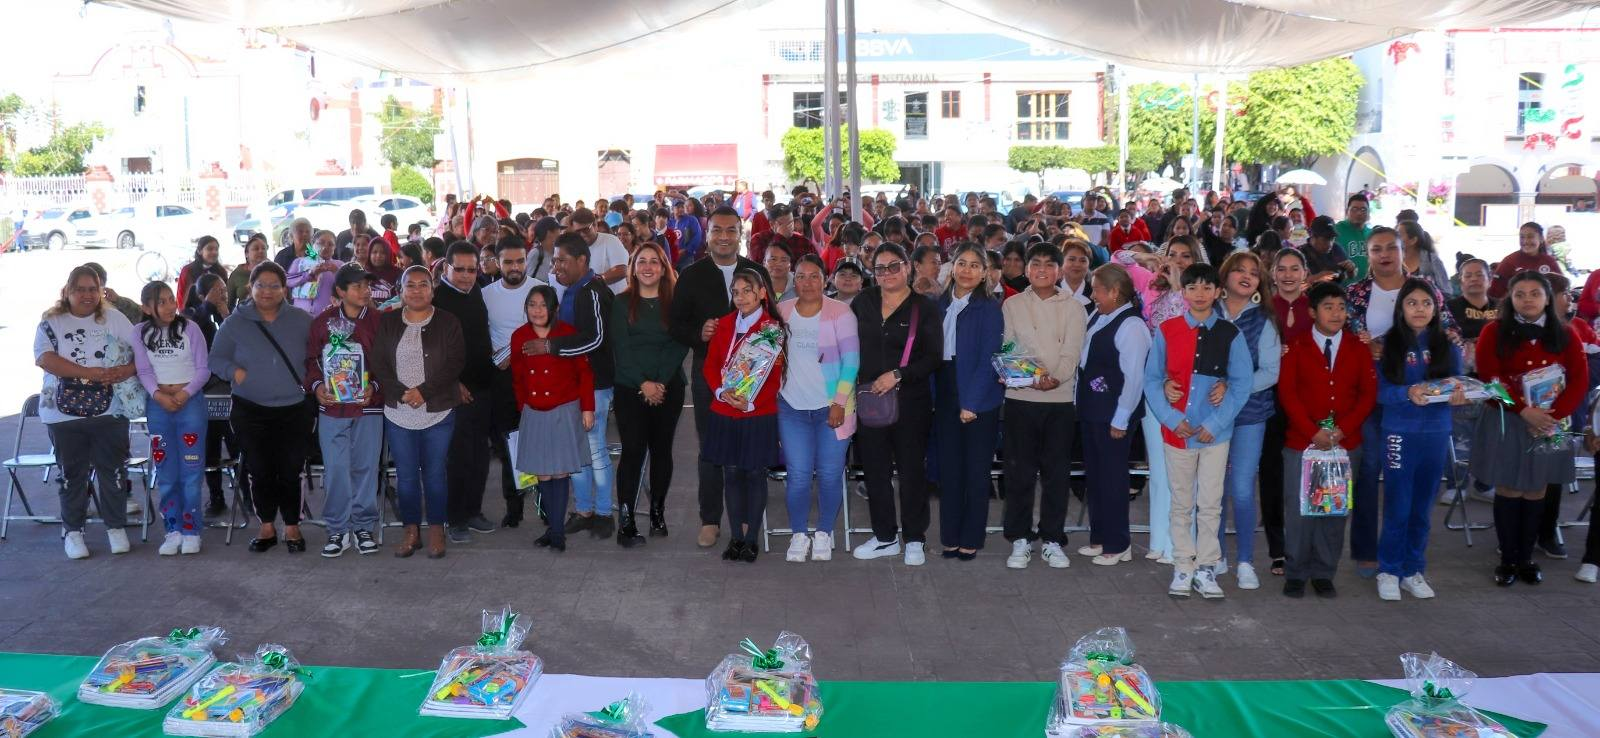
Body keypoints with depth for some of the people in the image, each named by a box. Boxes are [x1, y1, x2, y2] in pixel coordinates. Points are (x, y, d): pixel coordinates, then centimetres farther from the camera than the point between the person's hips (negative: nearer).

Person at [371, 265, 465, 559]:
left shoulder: (448, 322, -1)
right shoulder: (387, 322, 6)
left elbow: (455, 363, -7)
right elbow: (378, 364, 2)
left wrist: (424, 391, -16)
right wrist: (403, 393, -13)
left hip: (438, 413, -2)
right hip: (398, 413, 2)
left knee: (435, 474, 4)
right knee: (406, 476, 8)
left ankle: (436, 531, 16)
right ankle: (411, 532, 19)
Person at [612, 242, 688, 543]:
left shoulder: (675, 302, 6)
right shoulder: (621, 303, 4)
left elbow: (680, 345, -2)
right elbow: (621, 348, -3)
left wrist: (660, 382, -12)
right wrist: (643, 384, -13)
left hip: (669, 388, 1)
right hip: (630, 389, -1)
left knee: (661, 449, 7)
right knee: (633, 450, -8)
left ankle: (658, 511, 19)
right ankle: (625, 520, -7)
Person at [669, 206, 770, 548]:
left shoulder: (757, 272, 4)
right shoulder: (691, 276, 3)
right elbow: (677, 325, 3)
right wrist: (698, 334, -18)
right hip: (708, 373, 0)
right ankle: (710, 520, 17)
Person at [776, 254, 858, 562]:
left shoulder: (840, 312, -4)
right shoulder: (782, 310, 5)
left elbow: (851, 360, -6)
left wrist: (840, 403, -11)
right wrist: (772, 395, 6)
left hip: (831, 407, -2)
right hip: (792, 407, 2)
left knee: (830, 474, 3)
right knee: (798, 475, 0)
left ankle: (824, 533, 21)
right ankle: (799, 534, 17)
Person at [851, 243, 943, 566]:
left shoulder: (924, 308, -3)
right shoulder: (863, 302, 7)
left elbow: (934, 357, -7)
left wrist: (897, 375, -16)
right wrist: (854, 384, 2)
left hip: (910, 400, -3)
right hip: (869, 399, 3)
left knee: (912, 469, 3)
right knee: (875, 469, 8)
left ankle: (914, 539, 15)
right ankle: (884, 537, 21)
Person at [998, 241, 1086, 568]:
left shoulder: (1072, 308, 6)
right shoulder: (1012, 306, 9)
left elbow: (1072, 352, -4)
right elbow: (1007, 348, 2)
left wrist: (1056, 377, -22)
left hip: (1060, 398, 0)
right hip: (1020, 397, 0)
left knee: (1056, 473, 5)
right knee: (1020, 472, 3)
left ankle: (1052, 540, 15)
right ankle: (1020, 540, 13)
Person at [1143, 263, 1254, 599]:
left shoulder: (1231, 334, 0)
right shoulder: (1166, 331, 1)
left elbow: (1241, 384, -2)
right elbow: (1152, 379, 1)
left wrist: (1214, 424, -10)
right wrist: (1173, 419, -10)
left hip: (1215, 432, 0)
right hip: (1176, 431, 1)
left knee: (1210, 504, 4)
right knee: (1181, 503, 8)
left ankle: (1205, 569, 14)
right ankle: (1183, 568, 17)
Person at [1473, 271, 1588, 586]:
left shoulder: (1565, 334, 4)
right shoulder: (1494, 332, -4)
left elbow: (1579, 379, -1)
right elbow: (1491, 377, -10)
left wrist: (1554, 415, -14)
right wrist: (1525, 411, -19)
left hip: (1550, 422, 2)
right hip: (1506, 421, -2)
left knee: (1535, 491, 7)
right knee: (1509, 490, 1)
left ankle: (1526, 558, 17)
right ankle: (1507, 559, 10)